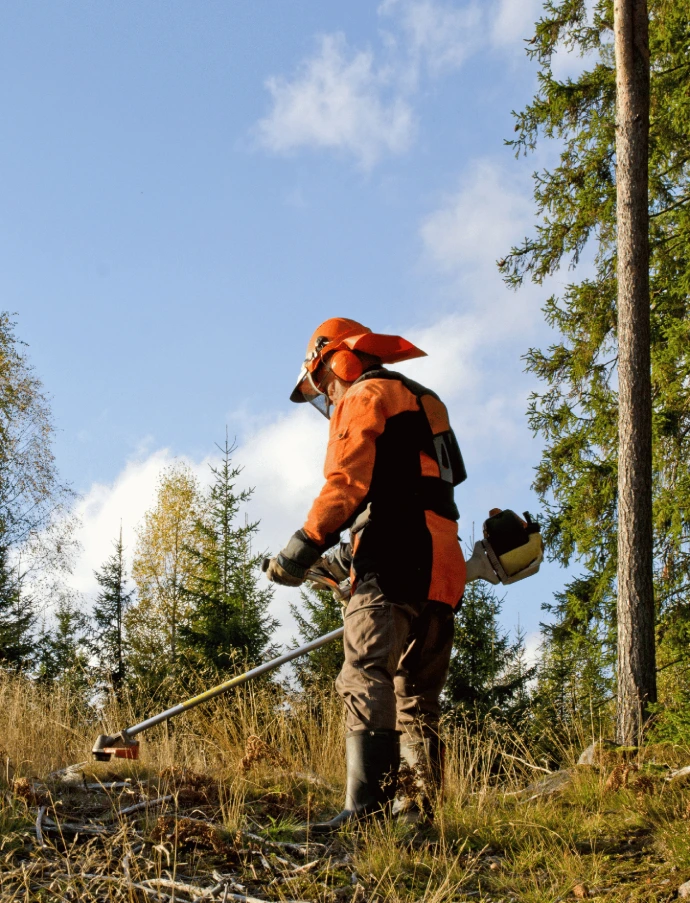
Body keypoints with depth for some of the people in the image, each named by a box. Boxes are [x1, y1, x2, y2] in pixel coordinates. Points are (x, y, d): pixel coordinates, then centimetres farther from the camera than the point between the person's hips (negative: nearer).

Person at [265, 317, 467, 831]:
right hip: (438, 569, 10)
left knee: (367, 683, -17)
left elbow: (348, 481, -11)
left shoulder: (366, 395, 4)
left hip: (393, 566, -10)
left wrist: (306, 546, -11)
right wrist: (348, 555, 29)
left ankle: (368, 809, -27)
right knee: (416, 696, 12)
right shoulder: (420, 402, 32)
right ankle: (423, 813, 11)